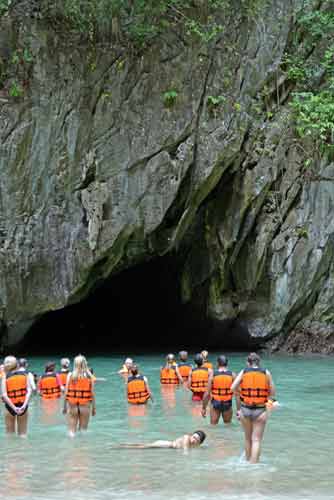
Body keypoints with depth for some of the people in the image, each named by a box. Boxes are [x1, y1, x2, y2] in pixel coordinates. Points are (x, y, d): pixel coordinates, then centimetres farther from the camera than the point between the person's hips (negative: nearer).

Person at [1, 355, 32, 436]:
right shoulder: (24, 375, 2)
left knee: (10, 433, 14)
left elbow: (4, 395, -14)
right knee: (23, 433, 12)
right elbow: (29, 391, -9)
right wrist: (24, 405, -15)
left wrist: (14, 408, -17)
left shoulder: (5, 377, -3)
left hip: (10, 406, -1)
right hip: (23, 405, 1)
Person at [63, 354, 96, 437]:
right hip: (85, 405, 0)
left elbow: (66, 392, -4)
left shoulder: (70, 375, -4)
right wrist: (94, 408, 5)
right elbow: (92, 393, -4)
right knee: (83, 430, 13)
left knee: (72, 430, 5)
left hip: (72, 405, 0)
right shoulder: (89, 376, -3)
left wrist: (65, 407, 4)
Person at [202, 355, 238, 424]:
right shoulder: (232, 375, -4)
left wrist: (204, 408, -1)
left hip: (215, 403, -1)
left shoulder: (212, 374, -7)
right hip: (228, 404, 1)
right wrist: (238, 409, -4)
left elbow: (207, 393, -9)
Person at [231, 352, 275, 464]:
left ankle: (247, 462, 29)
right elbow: (272, 393, 0)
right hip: (260, 410, -1)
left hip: (245, 409, 2)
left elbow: (233, 388, -8)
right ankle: (254, 464, -8)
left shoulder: (244, 372, 2)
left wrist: (242, 392, 9)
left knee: (248, 438, 18)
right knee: (256, 440, 0)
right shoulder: (266, 373, 2)